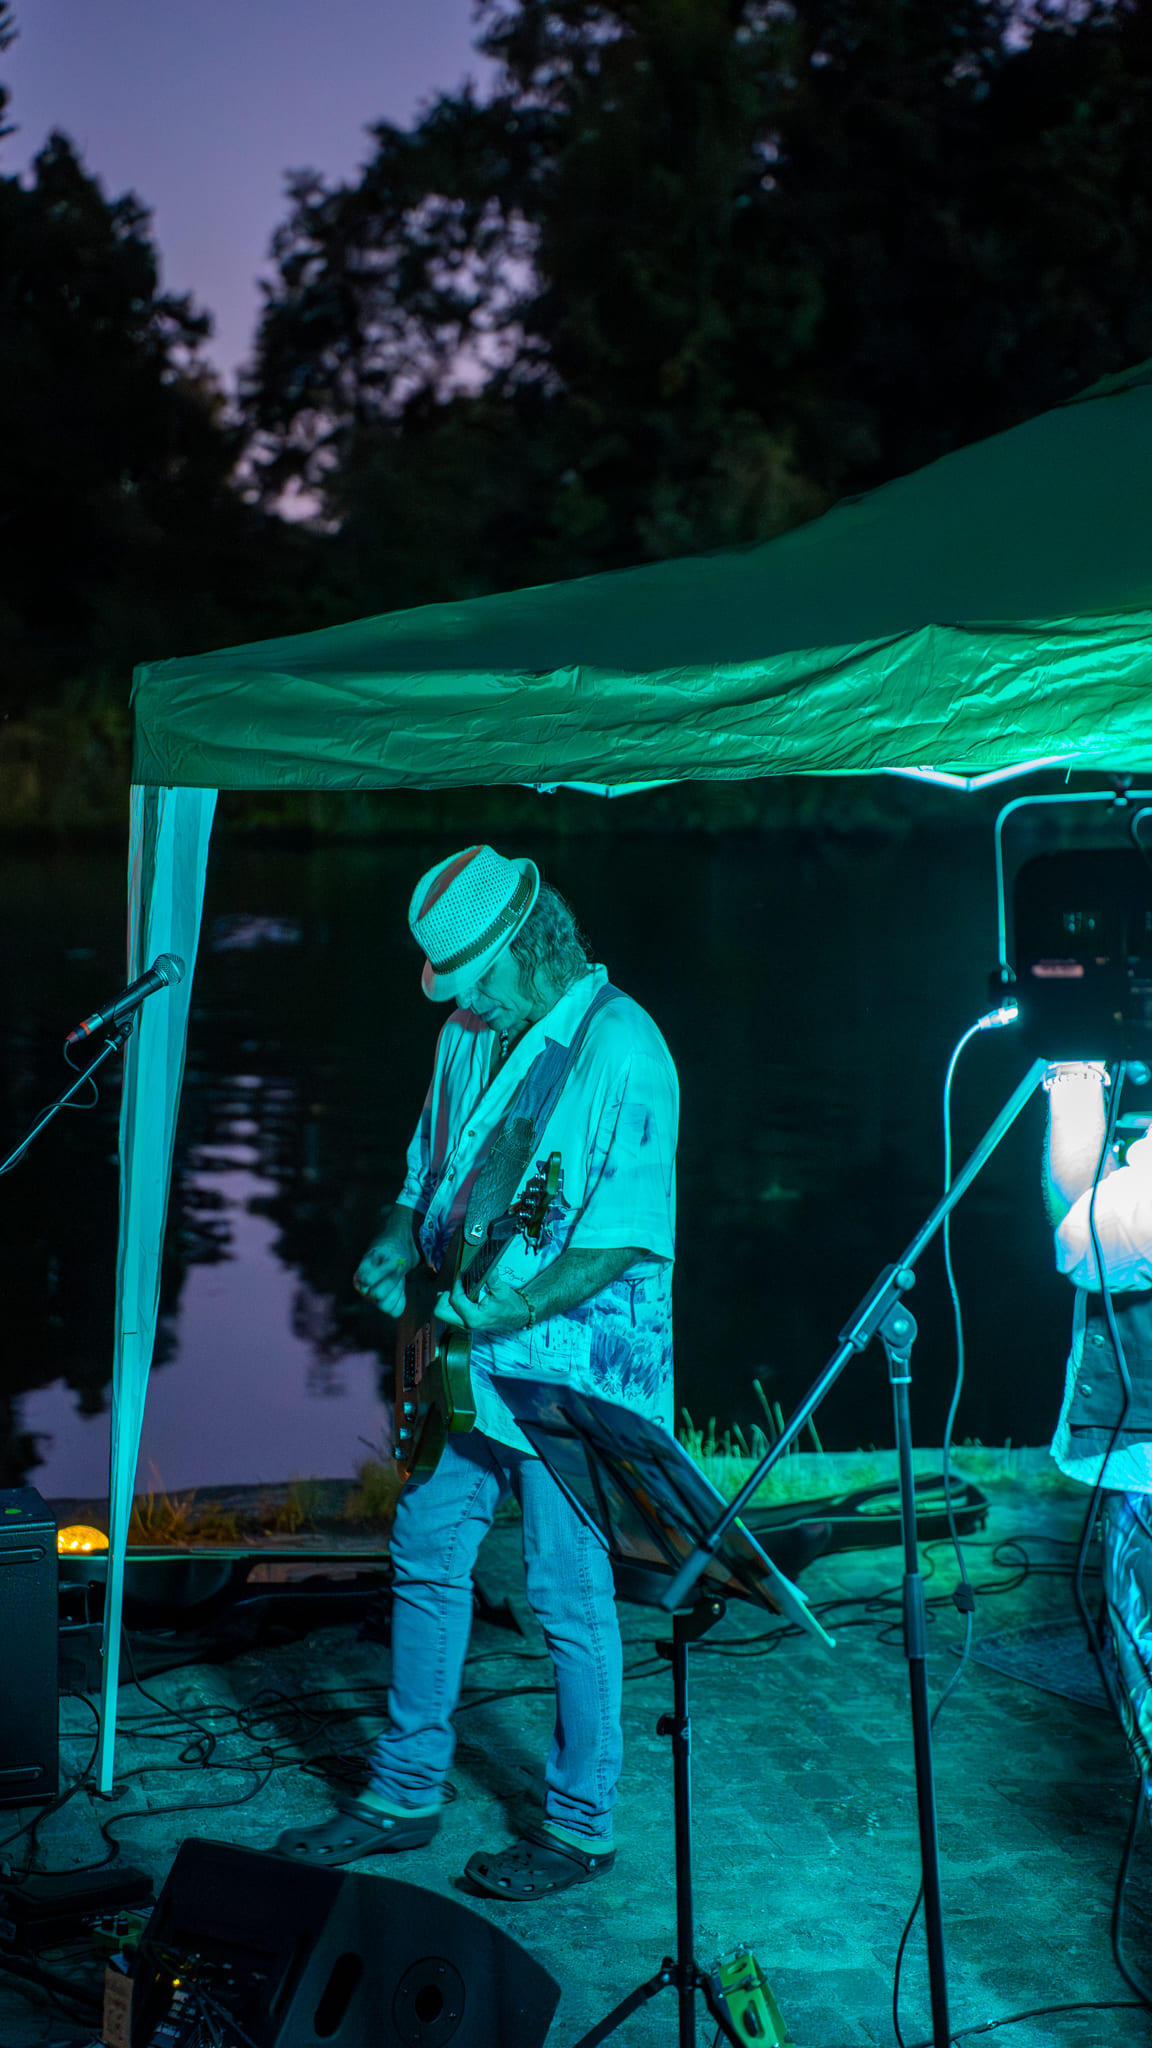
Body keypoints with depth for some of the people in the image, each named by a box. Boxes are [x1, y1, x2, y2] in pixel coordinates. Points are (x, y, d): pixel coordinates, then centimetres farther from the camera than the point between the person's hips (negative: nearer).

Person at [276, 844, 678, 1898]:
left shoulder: (621, 1049, -17)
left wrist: (511, 1312, -28)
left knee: (569, 1595, 1)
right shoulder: (468, 1032, 8)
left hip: (572, 1370, -8)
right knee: (426, 1556, 14)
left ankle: (579, 1828, 17)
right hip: (466, 1361, 8)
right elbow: (431, 1169, 20)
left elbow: (624, 1235, -21)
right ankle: (406, 1792, 29)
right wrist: (399, 1246, 0)